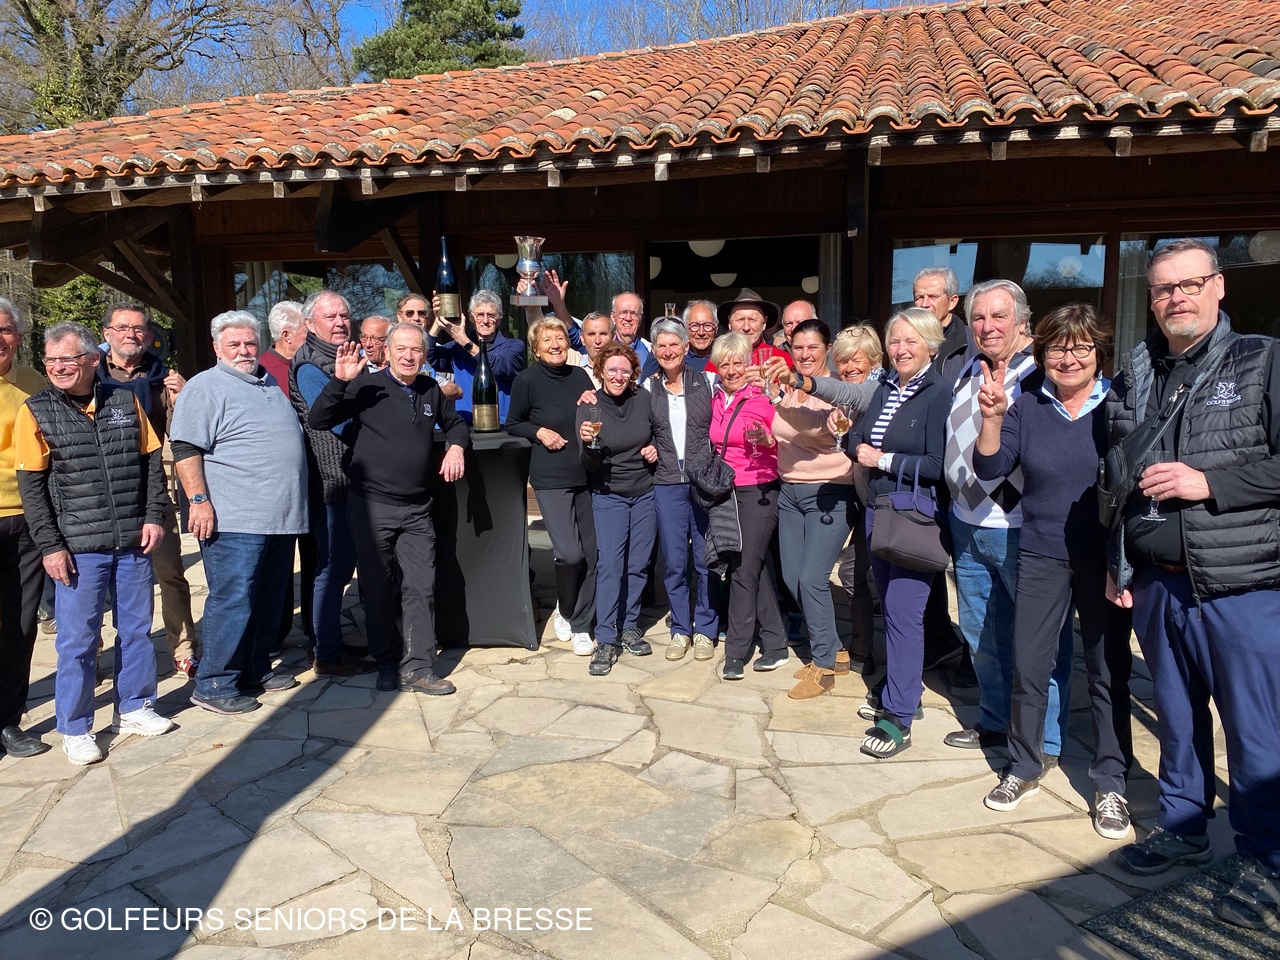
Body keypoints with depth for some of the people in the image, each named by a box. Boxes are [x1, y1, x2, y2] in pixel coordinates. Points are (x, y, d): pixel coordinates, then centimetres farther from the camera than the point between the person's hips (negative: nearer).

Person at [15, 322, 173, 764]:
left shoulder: (126, 402, 5)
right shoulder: (36, 412, -2)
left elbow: (151, 462, 9)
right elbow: (31, 486, -4)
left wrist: (154, 516, 0)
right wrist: (50, 546, -8)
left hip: (134, 543, 3)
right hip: (78, 547, -3)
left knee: (137, 628, 12)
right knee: (78, 639, 3)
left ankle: (134, 708, 28)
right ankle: (75, 729, 18)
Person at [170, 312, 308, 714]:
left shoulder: (272, 384, 19)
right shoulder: (205, 387, -4)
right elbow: (186, 450, -12)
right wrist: (199, 500, -20)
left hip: (280, 517, 8)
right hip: (234, 520, -8)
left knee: (268, 601, 13)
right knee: (232, 601, -6)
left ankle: (255, 671, 26)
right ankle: (214, 686, 5)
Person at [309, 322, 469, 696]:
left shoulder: (430, 390, 9)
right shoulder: (367, 386, -5)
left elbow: (455, 422, 27)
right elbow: (319, 420, -10)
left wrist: (456, 446, 6)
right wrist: (340, 381, -23)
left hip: (417, 510, 4)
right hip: (372, 507, -3)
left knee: (422, 587, 0)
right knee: (378, 590, 6)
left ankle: (418, 668, 9)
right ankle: (387, 663, 21)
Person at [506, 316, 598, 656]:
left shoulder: (580, 375, 8)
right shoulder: (527, 380, -4)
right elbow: (513, 424, 5)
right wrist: (540, 431, -11)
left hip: (586, 474, 5)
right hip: (550, 478, -5)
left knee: (592, 554, 5)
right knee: (570, 553, -15)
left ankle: (581, 626, 19)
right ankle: (564, 610, 15)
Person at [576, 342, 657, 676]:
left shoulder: (643, 399, -3)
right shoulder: (589, 407, -9)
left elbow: (658, 433, 16)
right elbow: (589, 465, -11)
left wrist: (655, 449, -5)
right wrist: (588, 443, -31)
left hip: (645, 492, 3)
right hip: (608, 496, -3)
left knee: (637, 564, 8)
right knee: (609, 565, -9)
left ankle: (630, 628, 22)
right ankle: (605, 641, -4)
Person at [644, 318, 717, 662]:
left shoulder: (706, 381, 2)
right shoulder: (648, 387, 7)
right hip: (667, 485, 1)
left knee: (705, 558, 4)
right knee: (673, 561, 4)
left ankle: (705, 630, 17)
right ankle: (680, 629, 19)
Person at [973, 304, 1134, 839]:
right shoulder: (1026, 409, 2)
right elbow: (990, 469, -7)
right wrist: (992, 415, -23)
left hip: (1105, 559, -1)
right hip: (1042, 557, 2)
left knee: (1108, 671, 7)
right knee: (1028, 667, 6)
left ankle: (1111, 785, 23)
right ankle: (1023, 769, 25)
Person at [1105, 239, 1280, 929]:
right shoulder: (1132, 379, 10)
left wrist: (1208, 482, -18)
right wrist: (1115, 563, 14)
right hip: (1156, 583, 4)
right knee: (1177, 716, 17)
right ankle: (1183, 828, 34)